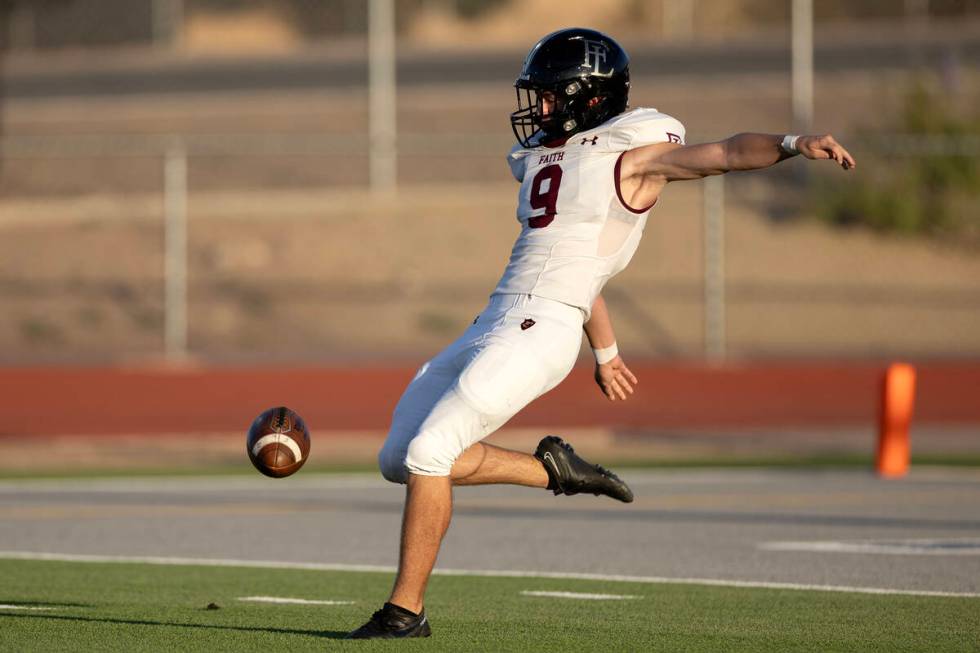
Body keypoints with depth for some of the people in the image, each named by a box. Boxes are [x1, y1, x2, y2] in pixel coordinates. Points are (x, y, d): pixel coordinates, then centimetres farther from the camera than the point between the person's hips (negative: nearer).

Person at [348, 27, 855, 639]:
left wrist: (793, 144, -32)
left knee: (426, 453, -14)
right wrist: (606, 350, 35)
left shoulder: (630, 153, -3)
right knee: (400, 460, 8)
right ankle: (553, 469, 14)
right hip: (491, 328, 9)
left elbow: (728, 153, -13)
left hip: (537, 333, -9)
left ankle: (407, 611, -4)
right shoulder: (542, 158, 20)